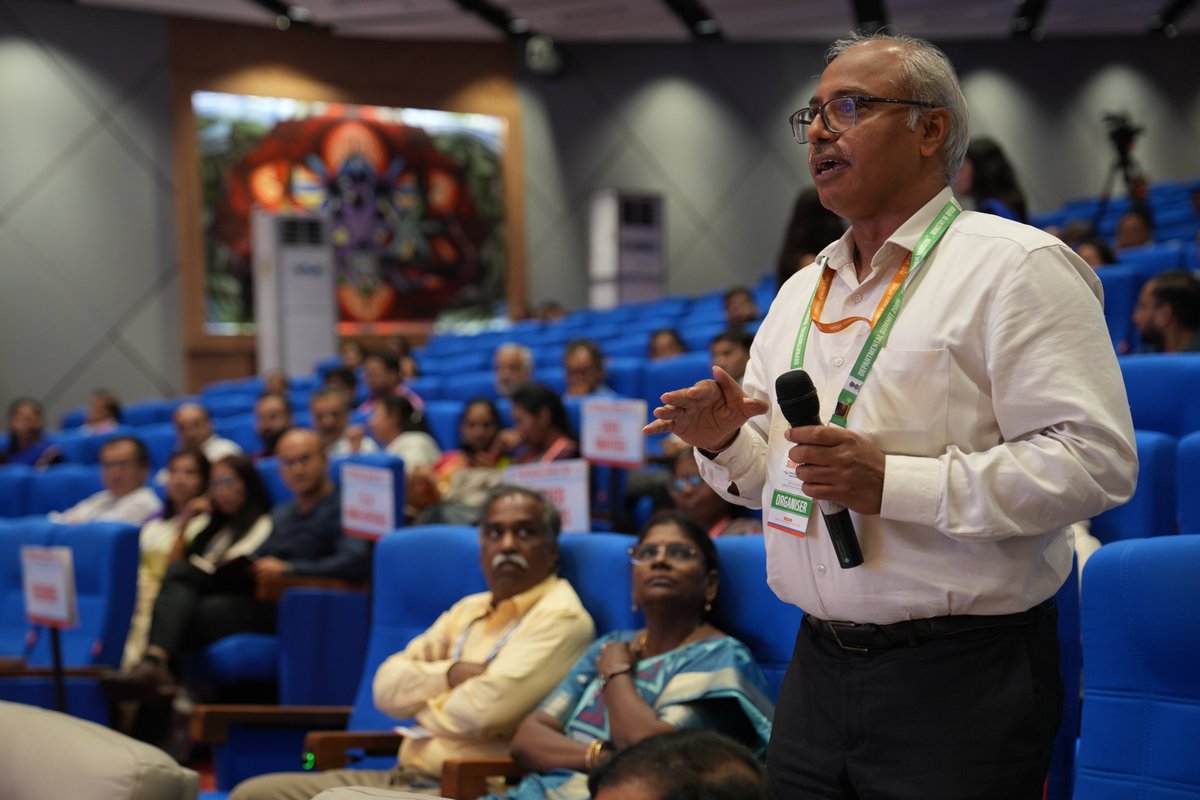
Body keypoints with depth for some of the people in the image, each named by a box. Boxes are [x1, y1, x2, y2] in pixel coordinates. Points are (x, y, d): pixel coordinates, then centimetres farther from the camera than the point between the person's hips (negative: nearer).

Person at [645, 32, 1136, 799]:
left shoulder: (1015, 266, -8)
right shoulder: (802, 290, 16)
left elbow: (1093, 460, -18)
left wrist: (893, 483, -23)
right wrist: (725, 441, -2)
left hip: (960, 678, -6)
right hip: (818, 669, 7)